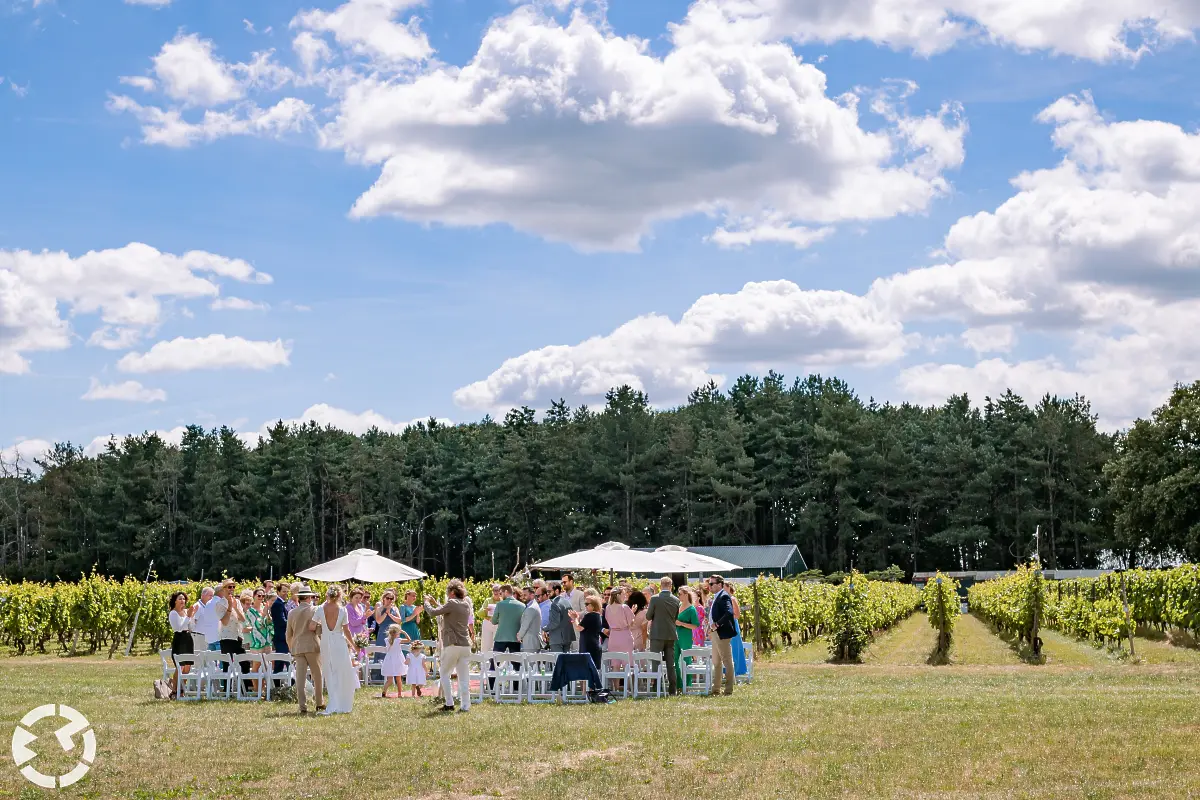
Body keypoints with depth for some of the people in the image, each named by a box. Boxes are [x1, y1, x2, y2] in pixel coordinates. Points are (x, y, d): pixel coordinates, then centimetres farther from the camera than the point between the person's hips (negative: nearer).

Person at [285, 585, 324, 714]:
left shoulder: (291, 613, 9)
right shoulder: (313, 610, -4)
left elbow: (288, 634, 14)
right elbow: (313, 626, -14)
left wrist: (291, 648, 24)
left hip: (297, 647, 3)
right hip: (312, 646, -3)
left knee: (300, 678, 0)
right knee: (317, 676, 10)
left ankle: (303, 706, -7)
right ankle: (320, 704, 16)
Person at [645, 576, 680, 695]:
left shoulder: (655, 599, -11)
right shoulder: (676, 600, 1)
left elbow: (648, 616, -5)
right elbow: (676, 617, 12)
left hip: (657, 634, -4)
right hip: (671, 635, 4)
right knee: (671, 663, 8)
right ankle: (673, 689, 8)